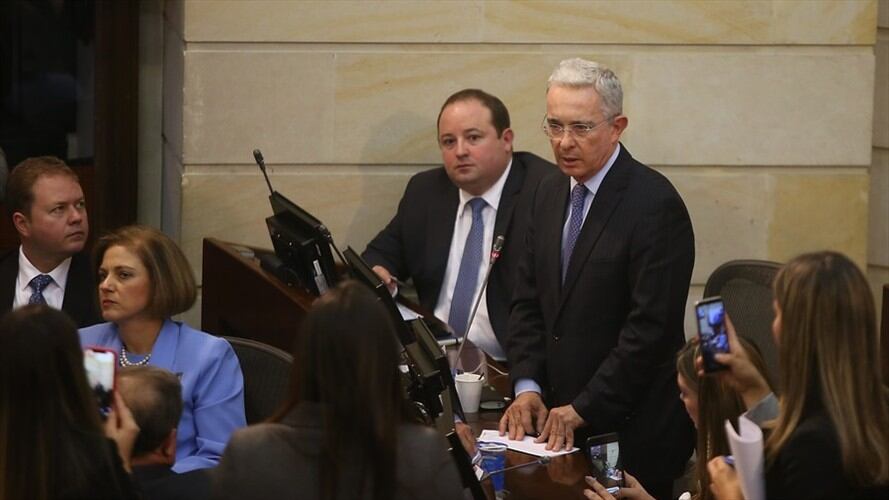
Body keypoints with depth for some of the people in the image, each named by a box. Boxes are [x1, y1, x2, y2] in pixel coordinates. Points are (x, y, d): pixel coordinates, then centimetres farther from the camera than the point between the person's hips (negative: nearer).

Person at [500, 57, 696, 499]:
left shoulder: (655, 205, -15)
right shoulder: (550, 192, 9)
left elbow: (651, 328, -19)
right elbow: (528, 301, 12)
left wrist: (583, 409, -18)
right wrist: (527, 387, -2)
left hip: (630, 429, -6)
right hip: (559, 418, 7)